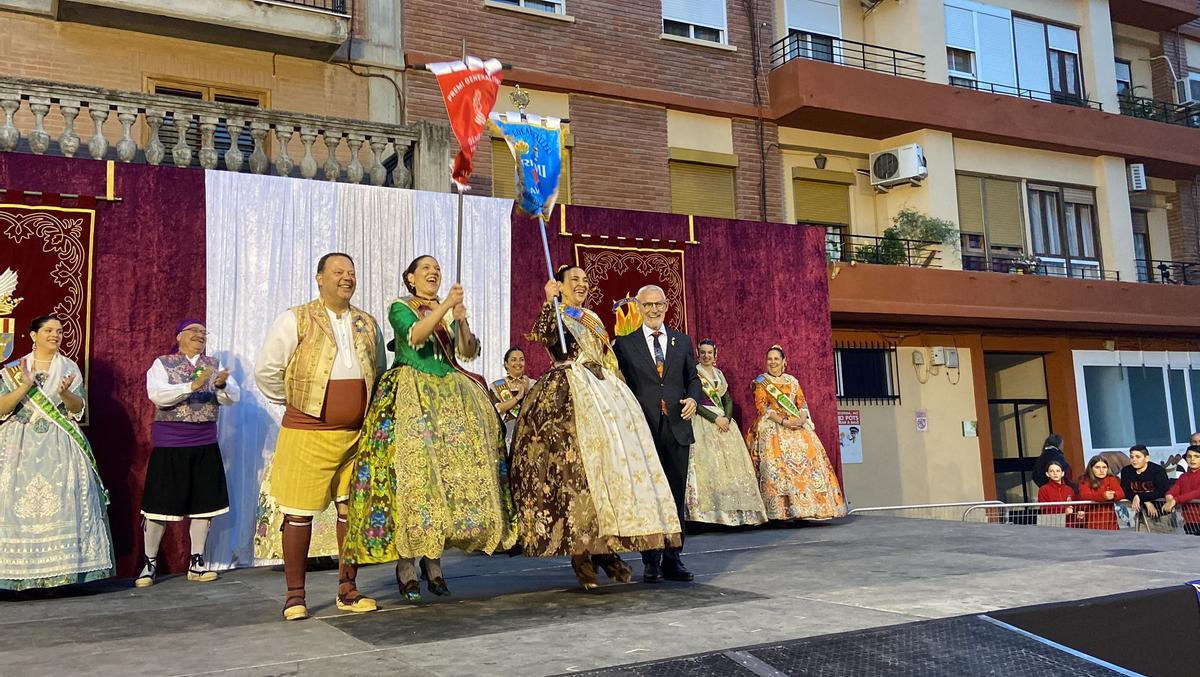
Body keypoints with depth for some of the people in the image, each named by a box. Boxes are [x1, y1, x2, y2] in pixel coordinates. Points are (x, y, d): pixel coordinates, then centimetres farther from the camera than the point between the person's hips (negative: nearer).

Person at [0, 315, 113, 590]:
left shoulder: (69, 368, 9)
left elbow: (78, 408, 3)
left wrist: (64, 394, -17)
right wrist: (25, 386, -15)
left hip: (59, 447, 0)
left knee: (61, 503, -8)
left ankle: (61, 571, -7)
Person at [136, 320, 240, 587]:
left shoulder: (214, 365, 9)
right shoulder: (162, 364, 1)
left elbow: (234, 396, -1)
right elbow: (157, 395, -16)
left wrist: (222, 385, -23)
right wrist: (192, 386, -27)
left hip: (205, 445, 4)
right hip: (169, 445, -3)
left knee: (204, 502, 5)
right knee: (159, 504, 0)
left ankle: (196, 563, 16)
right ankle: (149, 563, 14)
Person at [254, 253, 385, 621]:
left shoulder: (367, 324, 12)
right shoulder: (296, 320, -3)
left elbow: (379, 371, 24)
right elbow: (266, 370, -2)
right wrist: (293, 401, 3)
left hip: (355, 434, 4)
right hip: (307, 431, -4)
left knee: (352, 510, 7)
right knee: (299, 513, -1)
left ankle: (347, 590, 18)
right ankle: (295, 595, 11)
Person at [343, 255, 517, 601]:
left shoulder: (449, 311, 17)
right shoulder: (400, 307, 5)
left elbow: (469, 352, 7)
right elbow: (415, 336, -16)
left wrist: (462, 321, -8)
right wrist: (445, 306, -23)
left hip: (449, 396, 4)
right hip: (410, 396, -4)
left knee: (450, 469, -5)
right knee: (412, 469, -13)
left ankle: (433, 557, 2)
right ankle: (405, 563, -9)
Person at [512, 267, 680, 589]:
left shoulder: (594, 319, 23)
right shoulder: (554, 315, 3)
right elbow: (544, 337, -21)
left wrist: (619, 395, 20)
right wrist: (549, 302, -24)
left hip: (605, 394, 7)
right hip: (570, 396, -7)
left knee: (612, 461, -1)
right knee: (575, 466, -13)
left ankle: (605, 547, 5)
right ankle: (579, 554, -10)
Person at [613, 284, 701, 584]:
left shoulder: (682, 341, 12)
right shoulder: (624, 344, 3)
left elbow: (693, 378, 16)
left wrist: (693, 399, -4)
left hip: (677, 428, 3)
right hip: (643, 430, -3)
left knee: (677, 495, 6)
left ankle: (673, 559, 15)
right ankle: (651, 561, 11)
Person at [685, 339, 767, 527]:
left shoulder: (719, 374, 16)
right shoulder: (694, 373, -2)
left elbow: (728, 400, 13)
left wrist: (727, 418, -7)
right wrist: (715, 418, -16)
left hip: (724, 422, 6)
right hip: (703, 421, -6)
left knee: (731, 462, 1)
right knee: (709, 463, -14)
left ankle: (732, 510, 3)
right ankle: (712, 511, -17)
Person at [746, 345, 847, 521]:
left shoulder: (792, 380, 18)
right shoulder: (761, 380, 7)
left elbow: (802, 403, 12)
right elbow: (761, 405, -5)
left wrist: (801, 419, -10)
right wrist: (782, 421, -16)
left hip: (796, 427, 4)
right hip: (772, 427, -4)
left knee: (809, 455, -12)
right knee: (777, 464, -20)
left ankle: (805, 508, -10)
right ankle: (780, 511, -23)